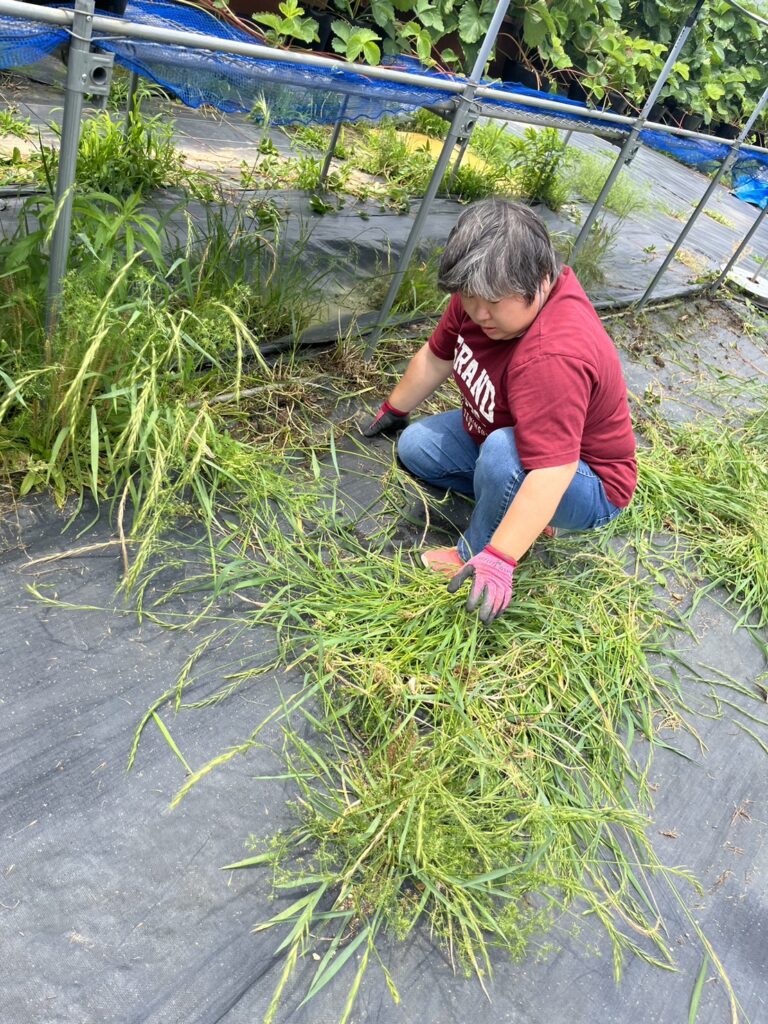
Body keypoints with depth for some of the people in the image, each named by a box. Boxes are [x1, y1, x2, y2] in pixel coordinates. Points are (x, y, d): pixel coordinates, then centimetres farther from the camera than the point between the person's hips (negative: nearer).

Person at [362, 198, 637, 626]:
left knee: (503, 452, -38)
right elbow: (436, 358, 2)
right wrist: (394, 411, 16)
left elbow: (552, 471, -43)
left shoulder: (554, 358, -40)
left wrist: (498, 559, -44)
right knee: (415, 446, 3)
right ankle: (519, 515, 3)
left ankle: (474, 555, -11)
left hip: (585, 487, -8)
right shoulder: (484, 296, -15)